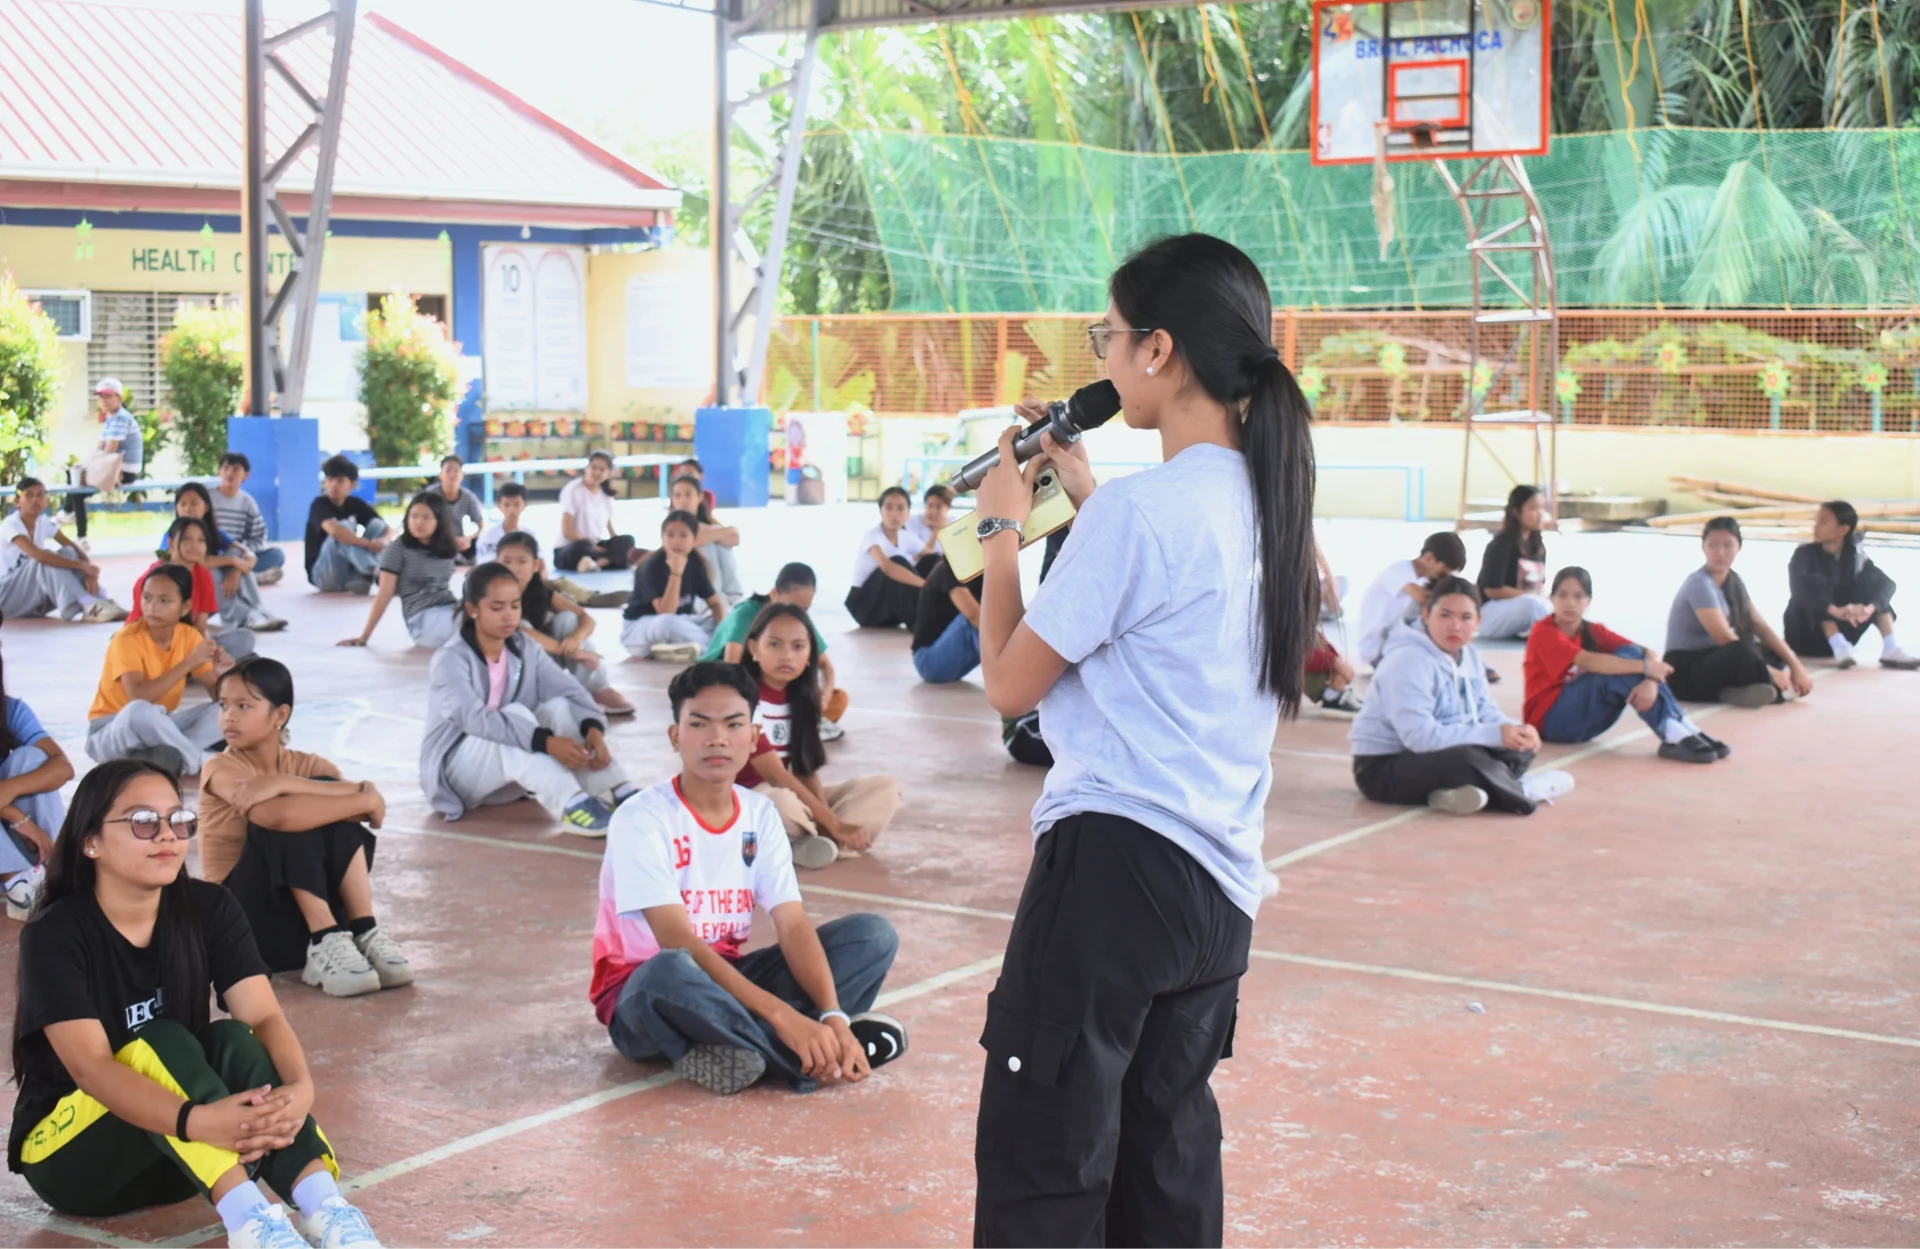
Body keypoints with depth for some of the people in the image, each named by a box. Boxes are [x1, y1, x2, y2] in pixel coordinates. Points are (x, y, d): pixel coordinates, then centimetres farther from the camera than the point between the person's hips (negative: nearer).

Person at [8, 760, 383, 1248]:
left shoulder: (209, 909, -6)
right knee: (160, 1044, -30)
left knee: (232, 1040, -25)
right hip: (68, 1153, -4)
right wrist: (196, 1121, -49)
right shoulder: (55, 935, -19)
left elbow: (264, 1016, -18)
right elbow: (90, 1064, -32)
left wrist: (299, 1087, -41)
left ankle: (323, 1208, -43)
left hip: (178, 1157, 4)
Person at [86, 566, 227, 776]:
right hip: (112, 732, -6)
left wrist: (221, 670, -28)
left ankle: (153, 758, -24)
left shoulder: (189, 636, -4)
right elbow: (139, 697, -35)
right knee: (139, 711, -40)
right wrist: (189, 663, -34)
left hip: (158, 728, 6)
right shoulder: (128, 639, -20)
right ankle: (191, 759, -22)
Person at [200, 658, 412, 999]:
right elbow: (276, 816, -31)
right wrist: (363, 799, -29)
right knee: (289, 820, -27)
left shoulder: (306, 766, 3)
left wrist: (283, 783, -27)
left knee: (328, 793, -17)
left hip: (315, 910, 4)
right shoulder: (221, 769, -9)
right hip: (247, 919, -4)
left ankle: (364, 932, -20)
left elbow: (375, 802, -17)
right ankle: (325, 945, -28)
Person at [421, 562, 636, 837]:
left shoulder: (524, 649, -1)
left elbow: (570, 690, -13)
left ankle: (619, 795, -31)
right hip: (457, 772, -5)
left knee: (560, 707, -19)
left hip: (515, 768, 5)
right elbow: (474, 719, -34)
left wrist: (593, 729, -35)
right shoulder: (451, 659, -18)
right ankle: (570, 807, -45)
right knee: (517, 714, -31)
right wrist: (546, 741, -44)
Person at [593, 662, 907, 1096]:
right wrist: (780, 1014, -33)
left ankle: (736, 1050, -24)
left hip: (727, 979, 6)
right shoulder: (642, 819, -17)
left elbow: (793, 925, -8)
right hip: (640, 997, -6)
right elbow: (678, 944, -25)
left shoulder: (760, 814, 1)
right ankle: (816, 1055, -25)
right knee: (671, 971, -43)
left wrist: (833, 1018, -26)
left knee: (874, 934, -9)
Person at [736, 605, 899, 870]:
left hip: (794, 797, 8)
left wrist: (826, 822, -18)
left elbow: (806, 768, 1)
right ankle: (824, 838, -10)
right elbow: (773, 773, -22)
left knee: (885, 788, -5)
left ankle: (809, 841, -22)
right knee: (782, 801, -42)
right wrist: (833, 823, -25)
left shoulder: (801, 696, 5)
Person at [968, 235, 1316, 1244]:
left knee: (1042, 1164, -1)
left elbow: (1011, 684, -11)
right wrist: (1084, 496, 20)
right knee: (1168, 1149, 16)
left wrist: (1001, 525, 1)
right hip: (1219, 878, 9)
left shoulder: (1140, 509, -18)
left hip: (1116, 858, -9)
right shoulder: (1263, 497, 8)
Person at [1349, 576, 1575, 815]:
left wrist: (1517, 730, -15)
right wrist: (1496, 734, -30)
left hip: (1440, 754, 10)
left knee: (1519, 748, -3)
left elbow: (1485, 711, 9)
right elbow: (1419, 736, -32)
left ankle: (1455, 790, -21)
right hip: (1384, 766, -10)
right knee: (1467, 758, -35)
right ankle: (1522, 791, -9)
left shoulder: (1469, 655, 4)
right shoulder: (1407, 661, -25)